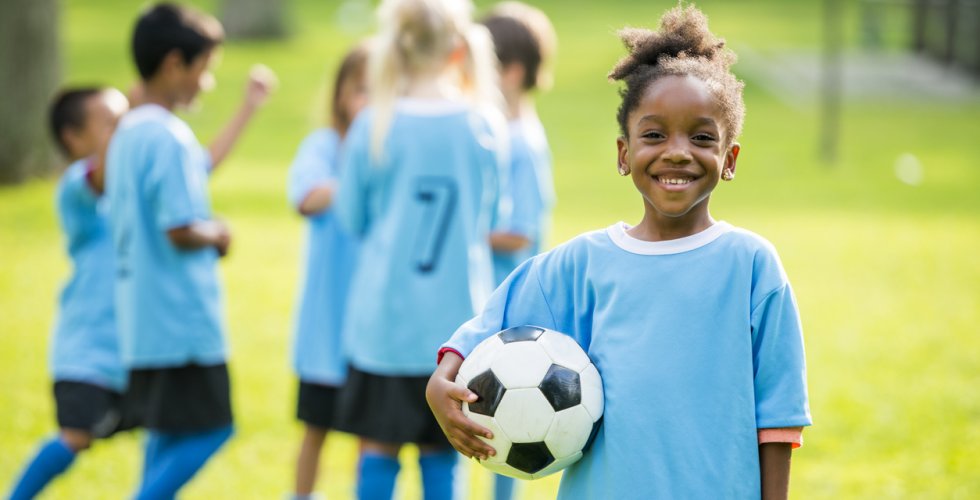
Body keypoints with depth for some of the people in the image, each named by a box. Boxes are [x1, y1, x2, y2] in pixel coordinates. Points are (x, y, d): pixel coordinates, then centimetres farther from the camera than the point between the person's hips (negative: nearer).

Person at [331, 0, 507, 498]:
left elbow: (352, 218, 5)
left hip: (383, 313, -1)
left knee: (378, 451, 8)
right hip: (456, 317, 1)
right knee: (441, 456, 9)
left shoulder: (374, 126, -6)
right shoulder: (485, 124, -3)